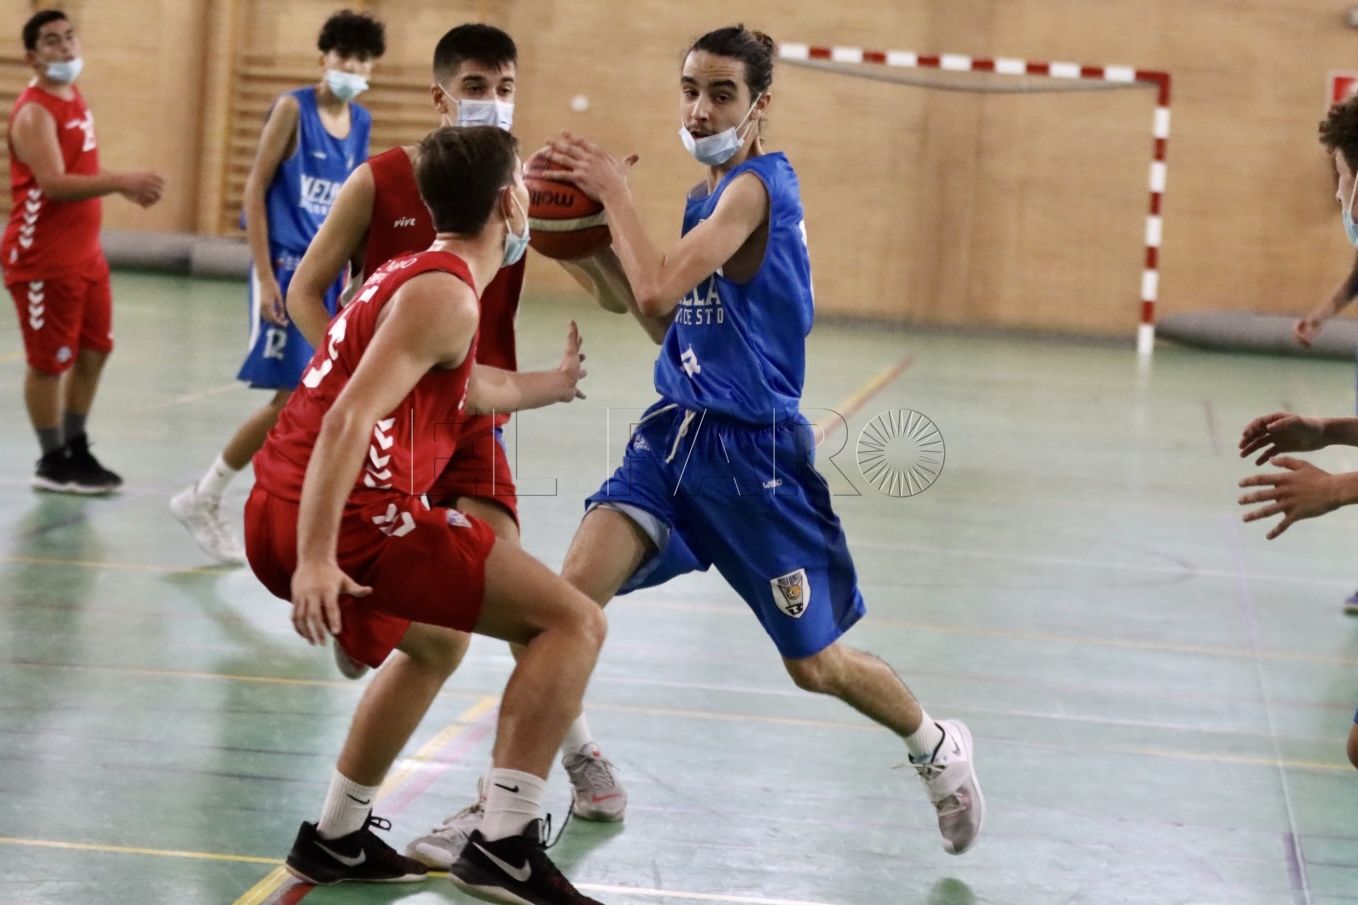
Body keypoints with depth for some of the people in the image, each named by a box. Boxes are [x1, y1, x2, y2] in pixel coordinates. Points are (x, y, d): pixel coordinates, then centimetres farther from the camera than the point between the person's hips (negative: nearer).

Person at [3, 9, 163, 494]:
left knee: (93, 352, 14)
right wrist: (122, 182, -33)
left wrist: (125, 186, 11)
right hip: (43, 259, -9)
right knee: (49, 360, 0)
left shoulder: (76, 100, 12)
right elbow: (54, 183, -29)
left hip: (84, 252, 9)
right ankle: (53, 463, 10)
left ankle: (76, 449, 26)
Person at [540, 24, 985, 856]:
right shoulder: (710, 194, 11)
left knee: (817, 664, 8)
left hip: (752, 450, -7)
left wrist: (615, 191, -15)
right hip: (677, 431, 7)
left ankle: (940, 749, 35)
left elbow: (660, 293, -28)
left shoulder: (754, 187, -17)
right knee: (575, 590, -16)